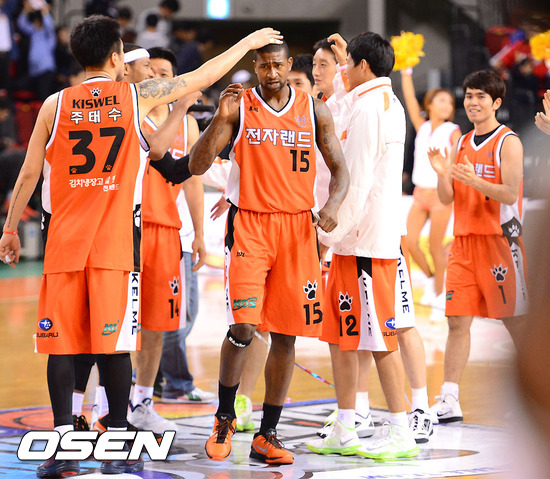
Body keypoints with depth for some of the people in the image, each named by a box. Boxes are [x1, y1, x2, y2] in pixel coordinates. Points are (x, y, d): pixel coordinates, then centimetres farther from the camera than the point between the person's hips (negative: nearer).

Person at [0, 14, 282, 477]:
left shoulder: (55, 105, 4)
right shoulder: (137, 96, 2)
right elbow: (201, 77, 11)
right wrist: (248, 43, 25)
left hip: (64, 237, 1)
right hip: (116, 238, -1)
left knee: (61, 341, 3)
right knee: (114, 343, 0)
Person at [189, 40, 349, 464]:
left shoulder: (314, 111, 6)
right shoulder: (238, 106, -1)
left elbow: (339, 169, 9)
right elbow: (197, 167, -6)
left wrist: (333, 204, -12)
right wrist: (221, 119, -20)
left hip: (297, 228, 3)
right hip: (248, 224, -3)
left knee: (285, 334, 3)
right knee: (243, 326, -15)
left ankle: (268, 436, 11)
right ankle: (224, 418, 7)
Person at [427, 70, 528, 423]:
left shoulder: (508, 142, -6)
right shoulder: (462, 143, 14)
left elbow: (510, 194, -15)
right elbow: (447, 198, 12)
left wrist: (475, 181, -28)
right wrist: (442, 173, -8)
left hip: (499, 239, -6)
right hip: (465, 238, 6)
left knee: (516, 321, 0)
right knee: (458, 320, 1)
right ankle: (449, 402, 0)